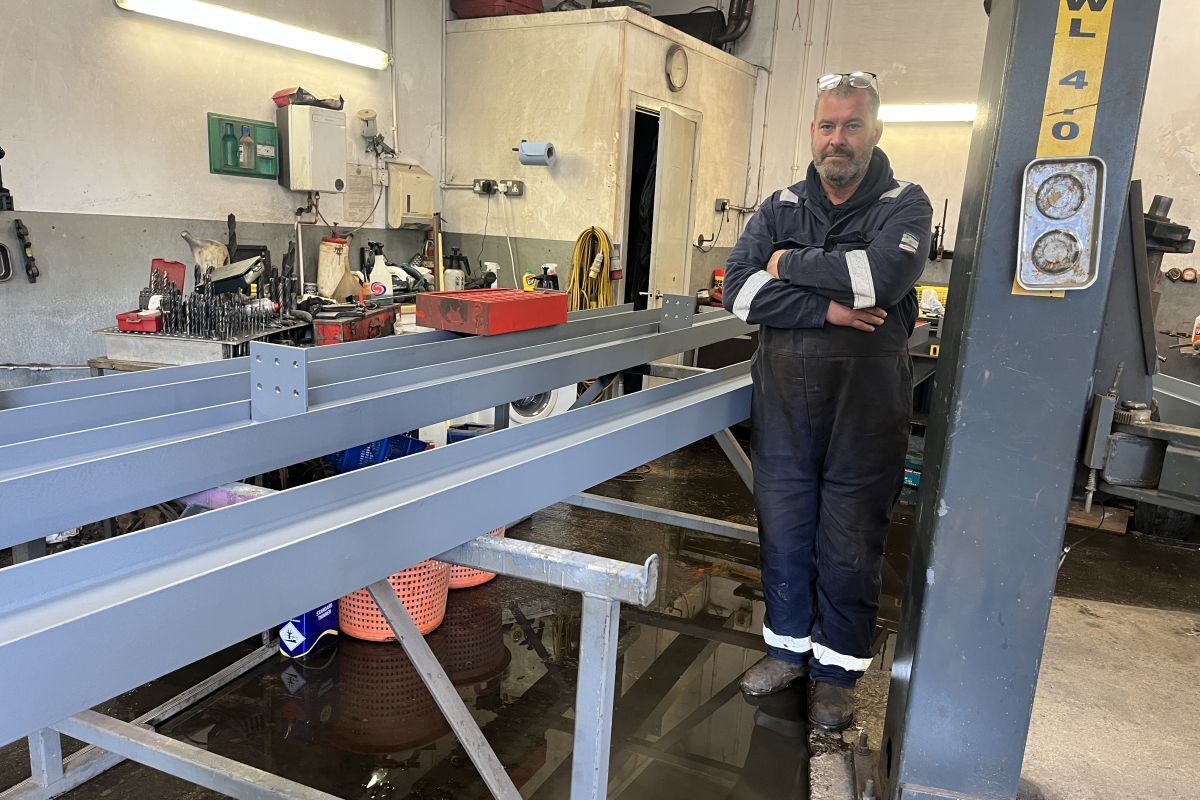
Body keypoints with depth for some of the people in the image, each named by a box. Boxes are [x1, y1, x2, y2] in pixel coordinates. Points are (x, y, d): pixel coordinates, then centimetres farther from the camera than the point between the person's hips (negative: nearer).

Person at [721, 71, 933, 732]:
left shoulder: (904, 205, 0)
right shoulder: (780, 207, 8)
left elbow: (886, 276, -22)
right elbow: (740, 291, -7)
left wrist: (791, 264, -11)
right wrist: (827, 309, -17)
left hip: (864, 404, -3)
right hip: (782, 398, 3)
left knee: (849, 547, 7)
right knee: (782, 531, 13)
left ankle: (837, 670, 27)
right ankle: (788, 648, 34)